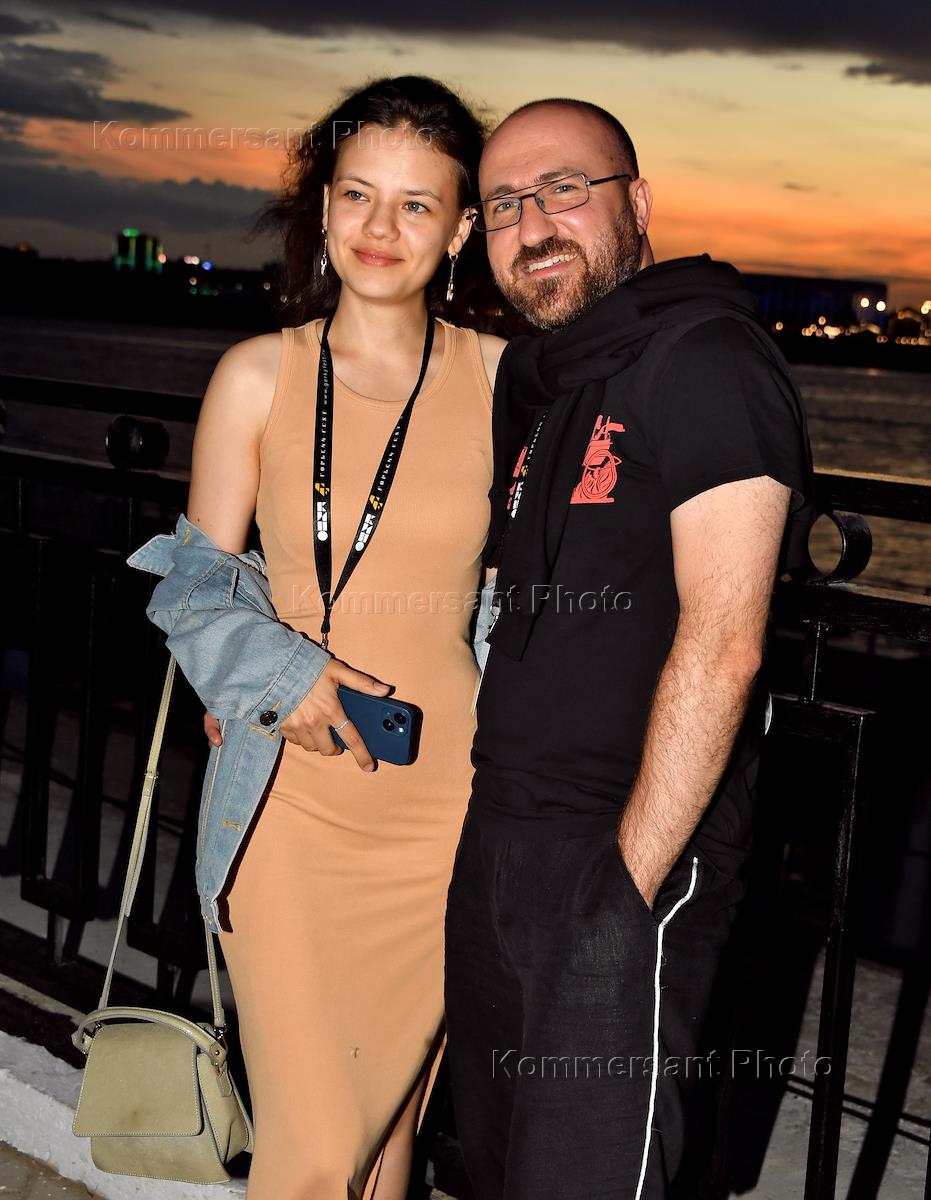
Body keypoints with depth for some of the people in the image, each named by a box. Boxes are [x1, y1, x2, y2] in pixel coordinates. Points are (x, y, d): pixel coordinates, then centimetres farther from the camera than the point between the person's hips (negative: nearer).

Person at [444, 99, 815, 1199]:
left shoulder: (706, 362, -13)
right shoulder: (537, 384, 15)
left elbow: (720, 646, -20)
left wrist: (627, 883, -19)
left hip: (625, 859, -8)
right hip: (498, 839, 9)